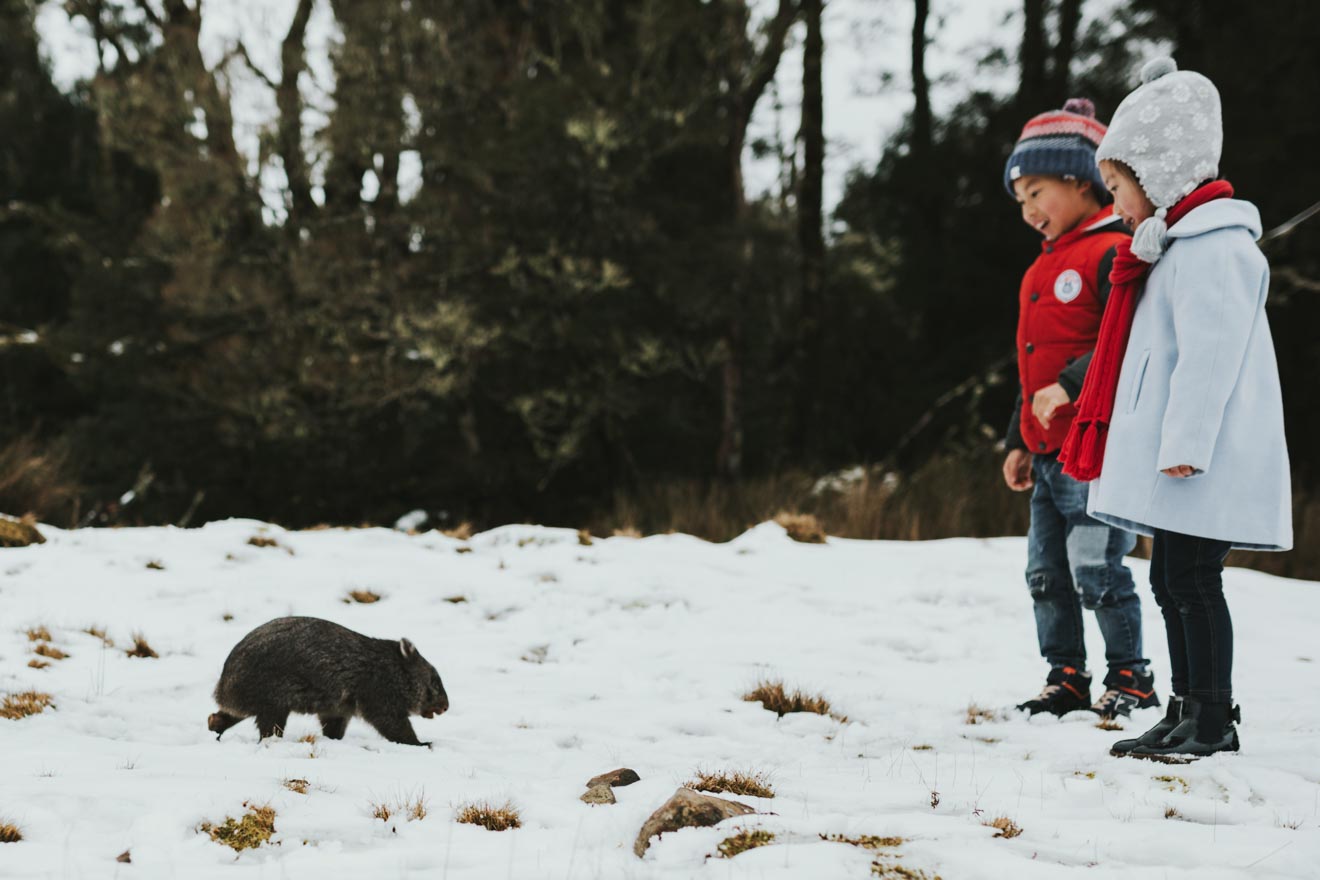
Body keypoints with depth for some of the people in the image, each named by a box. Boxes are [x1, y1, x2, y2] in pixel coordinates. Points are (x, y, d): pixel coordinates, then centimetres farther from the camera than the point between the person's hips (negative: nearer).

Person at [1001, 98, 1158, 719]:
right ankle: (1066, 678, 18)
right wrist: (1020, 442, 23)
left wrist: (1072, 385, -26)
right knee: (1047, 573, 10)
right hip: (1048, 451, 9)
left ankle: (1129, 677, 6)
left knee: (1096, 570, -6)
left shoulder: (1112, 253, -10)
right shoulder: (1046, 266, 20)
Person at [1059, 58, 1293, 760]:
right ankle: (1188, 710, 19)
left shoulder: (1213, 246, -15)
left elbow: (1211, 353, -22)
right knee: (1171, 580, 13)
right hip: (1176, 464, 10)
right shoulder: (1179, 242, 19)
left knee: (1193, 580, -7)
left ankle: (1213, 721, -1)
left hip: (1204, 463, -10)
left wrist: (1184, 445, -25)